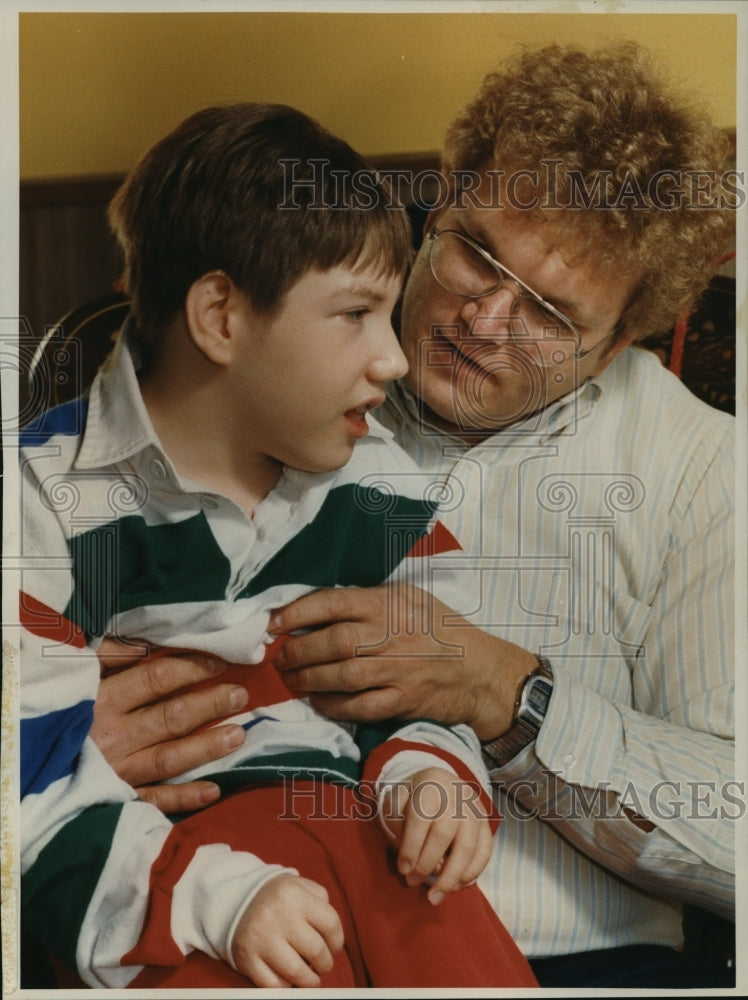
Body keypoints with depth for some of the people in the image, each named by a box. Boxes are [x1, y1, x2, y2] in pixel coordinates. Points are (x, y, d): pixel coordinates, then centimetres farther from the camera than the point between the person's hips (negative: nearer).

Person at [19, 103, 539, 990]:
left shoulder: (377, 482, 7)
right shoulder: (51, 499, -10)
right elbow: (32, 783, -13)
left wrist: (427, 773, -6)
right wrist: (216, 895, -24)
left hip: (343, 812, 4)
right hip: (163, 870, -4)